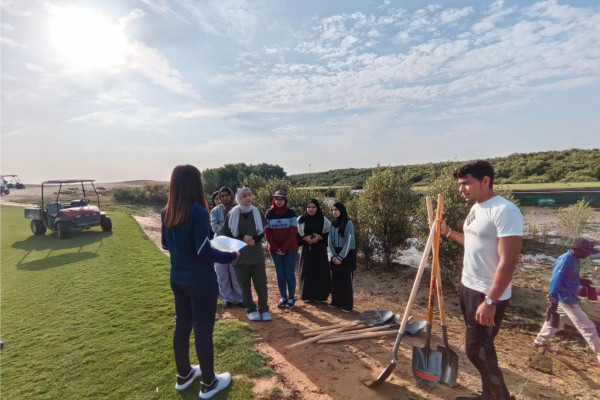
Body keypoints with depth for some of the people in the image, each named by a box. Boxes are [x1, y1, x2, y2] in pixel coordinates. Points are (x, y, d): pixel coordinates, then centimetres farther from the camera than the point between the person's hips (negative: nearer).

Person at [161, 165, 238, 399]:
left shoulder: (167, 212, 0)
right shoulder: (198, 212, -23)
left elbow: (166, 244, 12)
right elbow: (204, 252, -23)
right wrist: (231, 256, -10)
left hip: (177, 279, 7)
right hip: (200, 281, -7)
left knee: (182, 326, 20)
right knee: (203, 330, 7)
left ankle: (184, 375, 40)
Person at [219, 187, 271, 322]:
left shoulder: (257, 212, 4)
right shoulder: (232, 214, -2)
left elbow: (263, 232, 8)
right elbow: (225, 234, -2)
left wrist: (254, 240, -12)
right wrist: (242, 239, -14)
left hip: (257, 255, 1)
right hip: (240, 257, -1)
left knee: (261, 284, 2)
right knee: (245, 285, 8)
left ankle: (264, 309, 18)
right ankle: (251, 310, 25)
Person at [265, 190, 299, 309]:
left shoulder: (291, 213, -3)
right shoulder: (269, 213, 3)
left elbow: (293, 231, -6)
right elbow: (267, 232, 1)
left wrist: (284, 248, -12)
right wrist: (275, 248, -8)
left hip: (290, 249, -2)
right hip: (275, 250, 2)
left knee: (290, 274, 2)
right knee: (280, 274, 9)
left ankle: (291, 298, 16)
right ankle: (283, 298, 21)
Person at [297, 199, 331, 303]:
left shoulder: (324, 220, 0)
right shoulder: (301, 219, 1)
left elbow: (330, 233, 2)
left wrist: (319, 237, -13)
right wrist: (305, 238, -13)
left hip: (320, 250, 0)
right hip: (306, 250, 0)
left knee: (320, 272, 1)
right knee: (307, 272, 1)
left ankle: (320, 295, 15)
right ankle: (307, 295, 15)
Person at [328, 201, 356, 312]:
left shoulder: (348, 223, -8)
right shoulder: (332, 224, 8)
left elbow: (349, 242, -12)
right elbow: (330, 241, 5)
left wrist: (340, 257, -14)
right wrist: (333, 256, -7)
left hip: (346, 255, -5)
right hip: (335, 255, 5)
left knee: (346, 280, -1)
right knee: (335, 279, 8)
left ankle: (347, 304, 7)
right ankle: (336, 301, 20)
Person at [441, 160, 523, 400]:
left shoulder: (505, 211, -21)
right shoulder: (476, 208, 8)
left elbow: (508, 261, -24)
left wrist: (490, 301, -24)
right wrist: (447, 232, 10)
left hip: (488, 295, -9)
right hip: (468, 287, 9)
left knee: (476, 350, 2)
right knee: (481, 347, 20)